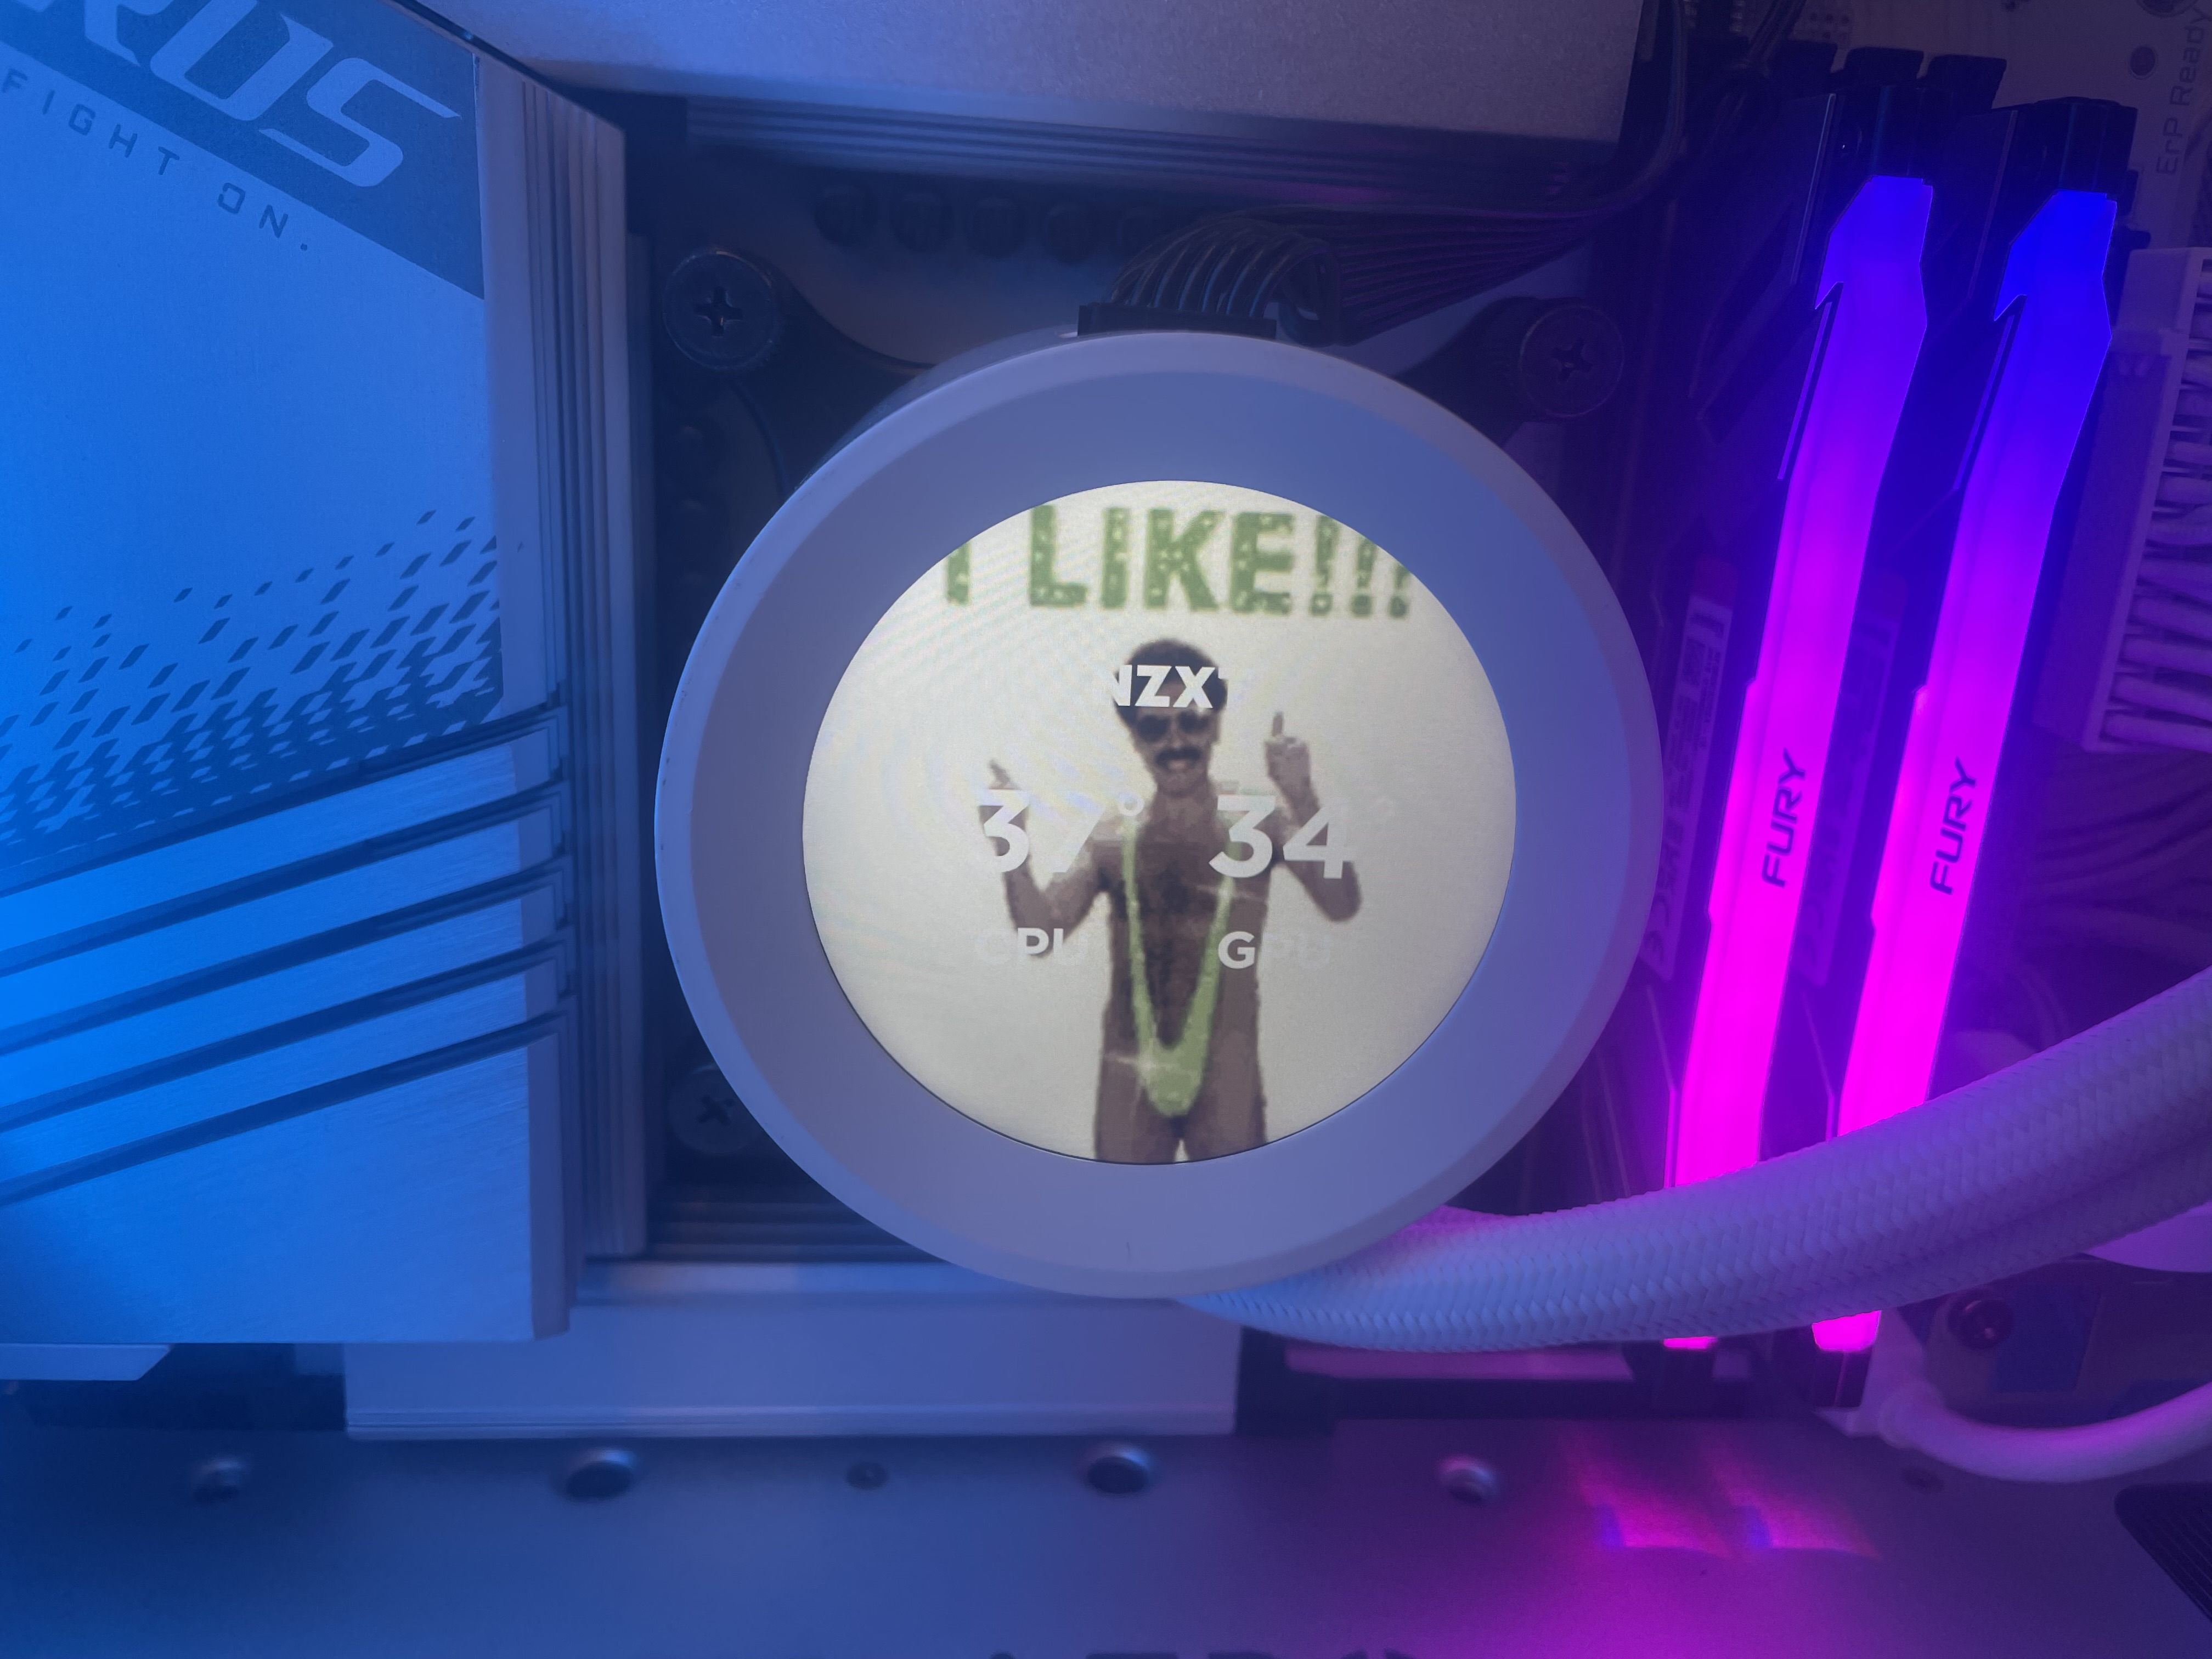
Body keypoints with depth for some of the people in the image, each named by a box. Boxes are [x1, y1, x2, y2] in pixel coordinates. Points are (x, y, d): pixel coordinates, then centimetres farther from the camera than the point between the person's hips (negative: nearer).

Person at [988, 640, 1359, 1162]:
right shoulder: (1112, 843, 3)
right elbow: (1042, 931, -4)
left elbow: (1340, 905, -15)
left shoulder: (1255, 825, -3)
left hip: (1226, 1080, -2)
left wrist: (1303, 802, -28)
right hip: (1130, 1078, 2)